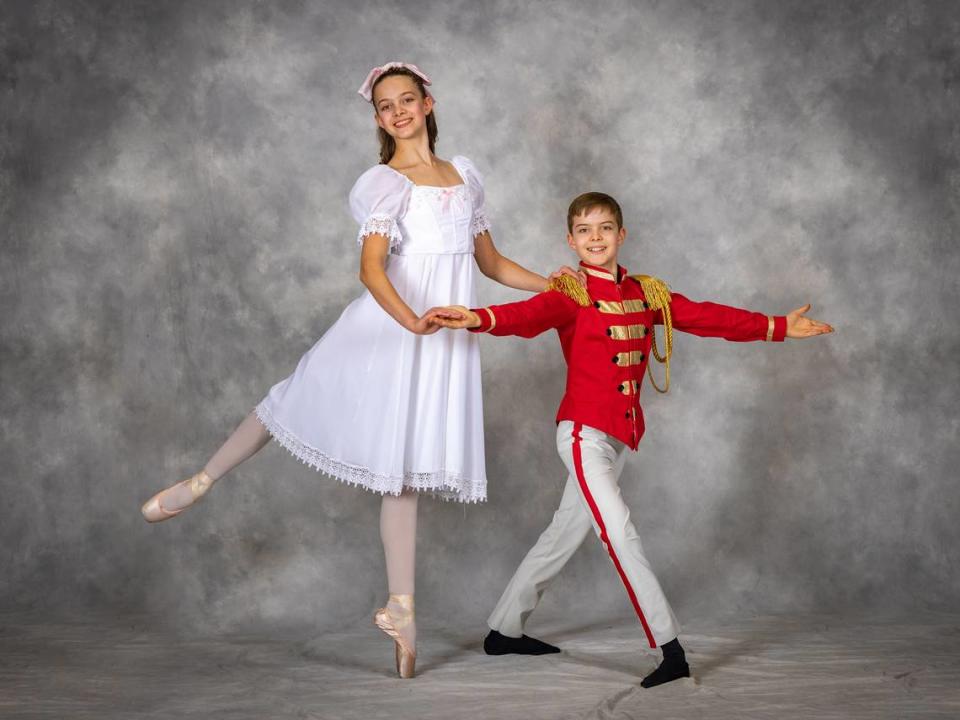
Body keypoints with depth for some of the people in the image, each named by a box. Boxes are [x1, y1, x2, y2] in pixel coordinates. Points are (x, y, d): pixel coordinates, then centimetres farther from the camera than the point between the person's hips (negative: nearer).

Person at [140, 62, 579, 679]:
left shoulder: (465, 176, 13)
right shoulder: (384, 184, -5)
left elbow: (492, 263, 20)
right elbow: (371, 268, -20)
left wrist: (552, 285, 9)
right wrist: (409, 319, -37)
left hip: (446, 340, 3)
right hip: (388, 327, -3)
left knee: (404, 464, 6)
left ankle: (402, 607, 6)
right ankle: (202, 482, 24)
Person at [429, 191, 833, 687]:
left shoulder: (646, 293, 11)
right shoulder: (571, 294, -8)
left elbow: (704, 316, 11)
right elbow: (532, 314, -27)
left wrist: (778, 326, 9)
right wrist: (480, 318, -48)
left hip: (620, 437, 7)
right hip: (583, 432, -7)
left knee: (566, 533, 15)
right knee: (621, 536, -13)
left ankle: (504, 631, 28)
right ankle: (670, 648, -13)